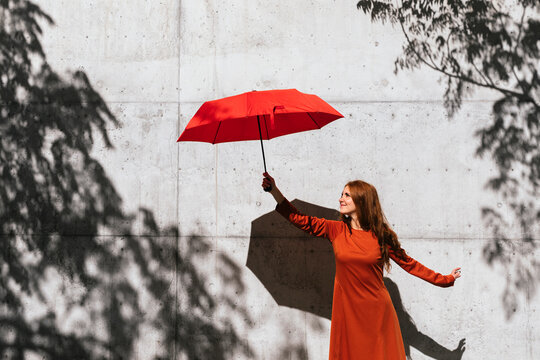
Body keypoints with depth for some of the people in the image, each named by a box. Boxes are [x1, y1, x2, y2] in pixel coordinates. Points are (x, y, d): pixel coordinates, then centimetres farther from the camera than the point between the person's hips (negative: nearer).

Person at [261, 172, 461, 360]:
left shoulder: (381, 235, -4)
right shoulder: (337, 230, -1)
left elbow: (409, 264, 5)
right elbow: (301, 220, -2)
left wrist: (445, 280, 9)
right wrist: (274, 191, -8)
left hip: (377, 312, -1)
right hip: (347, 312, 1)